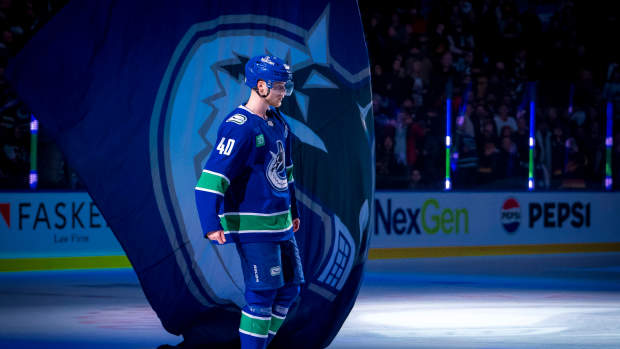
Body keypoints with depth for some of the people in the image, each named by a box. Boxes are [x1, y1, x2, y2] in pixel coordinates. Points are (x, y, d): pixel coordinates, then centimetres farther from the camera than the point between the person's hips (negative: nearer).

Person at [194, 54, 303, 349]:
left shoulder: (278, 123, 11)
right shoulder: (239, 127, -17)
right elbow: (212, 177, -23)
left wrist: (292, 211, 29)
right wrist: (212, 225, -30)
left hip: (280, 224, 9)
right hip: (252, 226, -9)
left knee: (290, 287, 12)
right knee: (263, 292, -10)